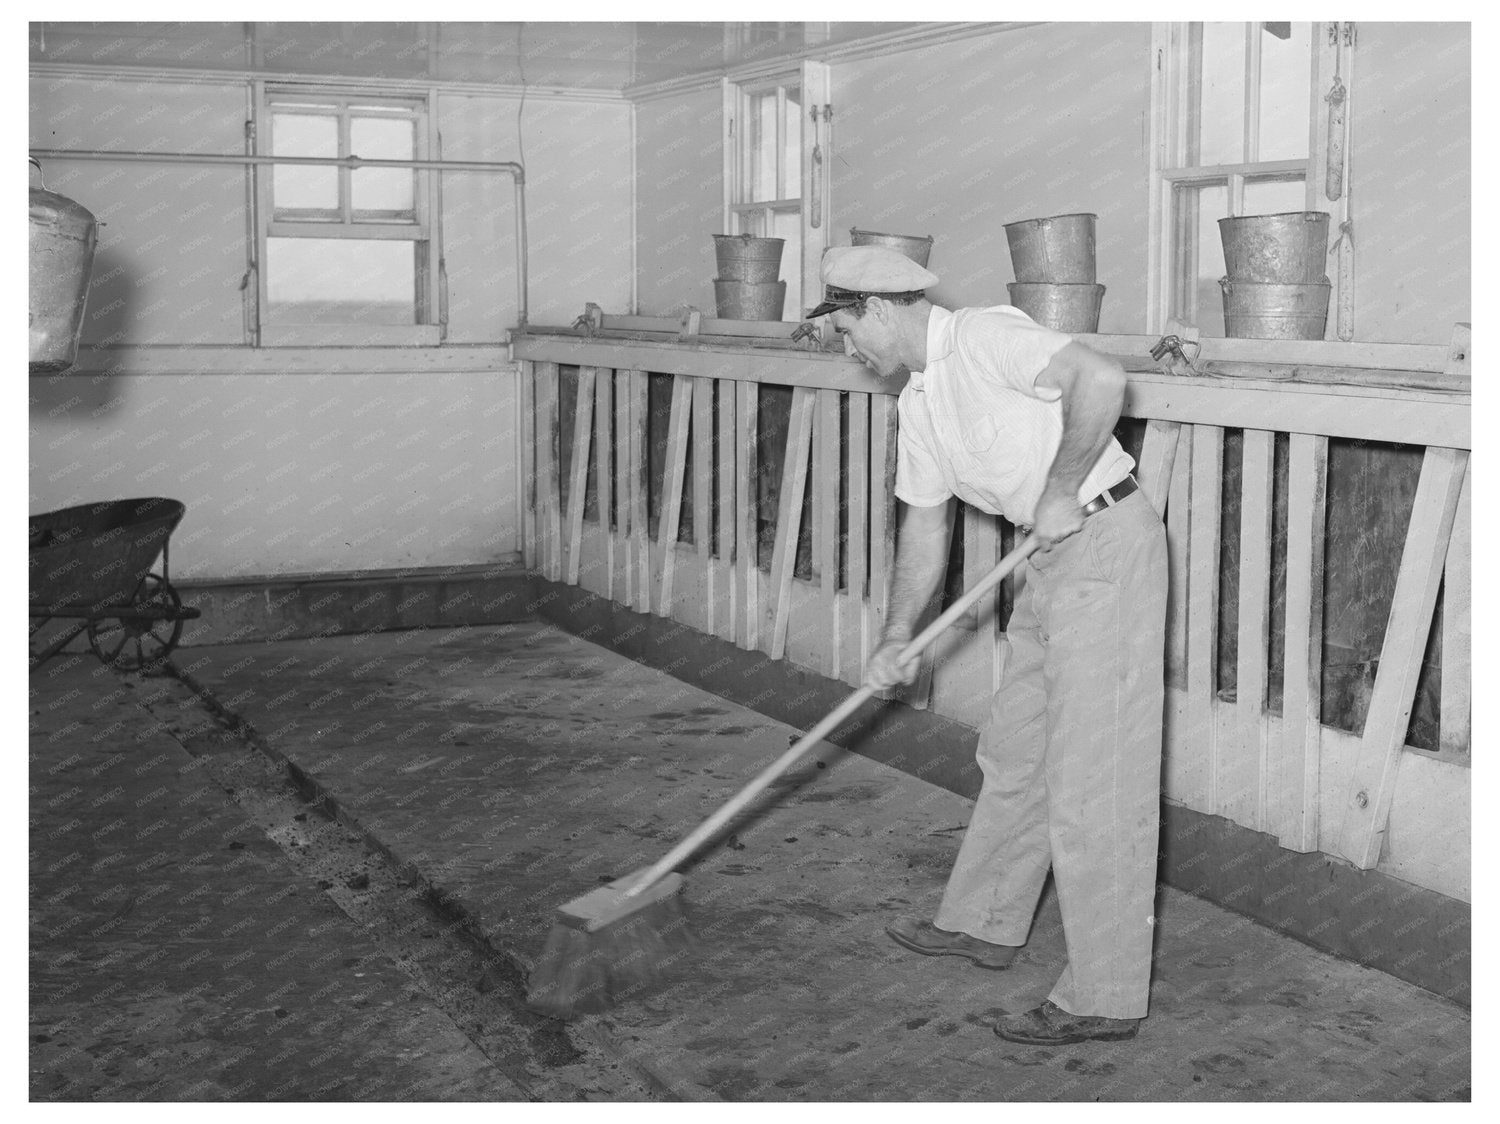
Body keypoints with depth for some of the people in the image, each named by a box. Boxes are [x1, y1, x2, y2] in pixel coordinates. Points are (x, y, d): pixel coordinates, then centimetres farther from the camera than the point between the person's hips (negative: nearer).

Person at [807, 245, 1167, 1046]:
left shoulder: (984, 336, -15)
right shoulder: (918, 403, 14)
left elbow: (1100, 379, -28)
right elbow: (924, 525, 18)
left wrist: (1060, 492, -21)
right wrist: (897, 638, 14)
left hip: (1107, 544, -10)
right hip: (1054, 560, 10)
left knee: (1091, 777, -7)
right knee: (1013, 753, 20)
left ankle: (1104, 998, 1)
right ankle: (985, 923, 37)